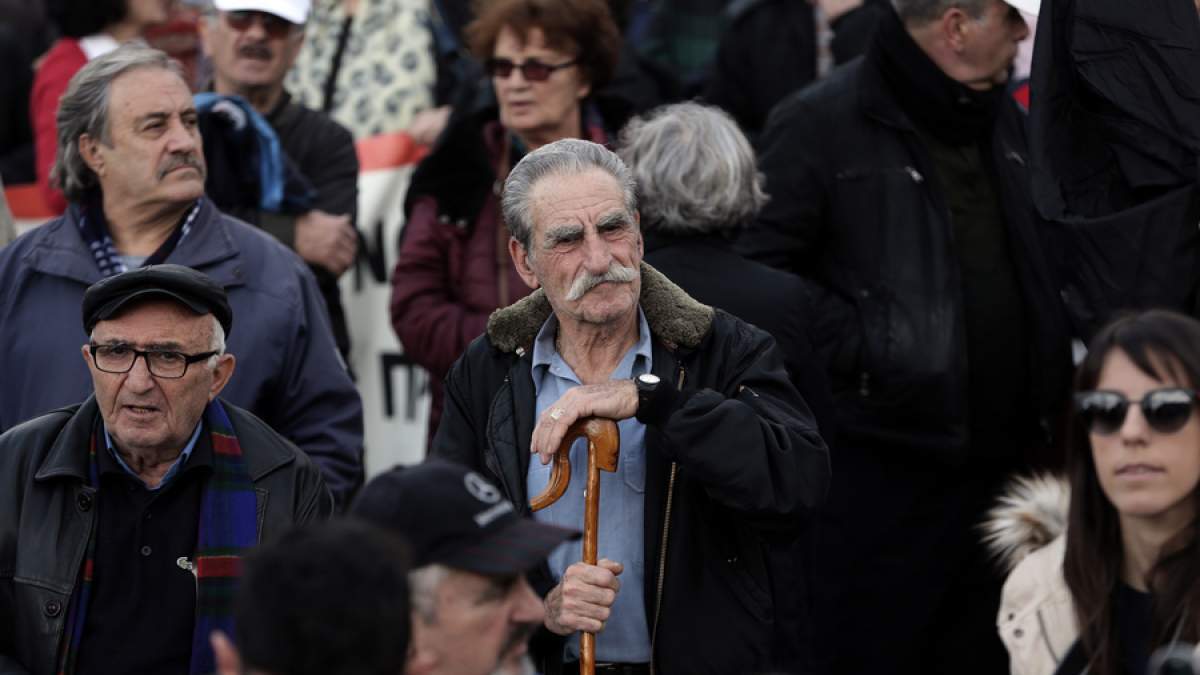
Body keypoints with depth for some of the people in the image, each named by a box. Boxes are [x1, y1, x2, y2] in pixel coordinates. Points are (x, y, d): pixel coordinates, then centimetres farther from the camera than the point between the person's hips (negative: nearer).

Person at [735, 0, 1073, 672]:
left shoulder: (1002, 119, 13)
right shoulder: (820, 125, -10)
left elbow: (1037, 257, 25)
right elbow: (761, 271, -14)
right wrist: (861, 347, -18)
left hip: (995, 458, 7)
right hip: (882, 464, -7)